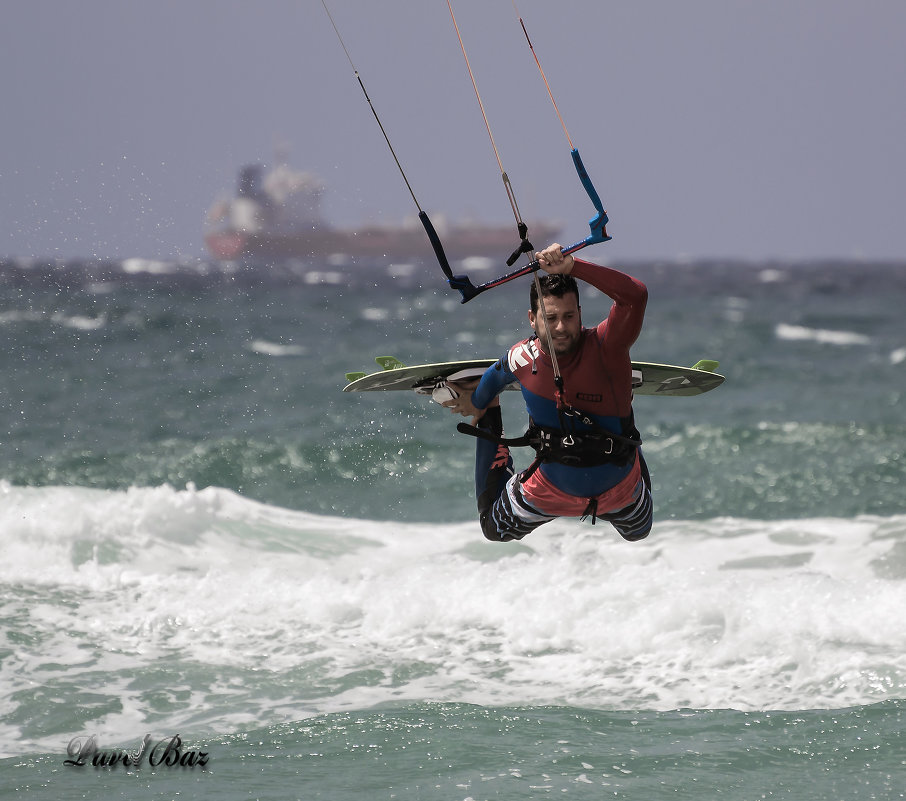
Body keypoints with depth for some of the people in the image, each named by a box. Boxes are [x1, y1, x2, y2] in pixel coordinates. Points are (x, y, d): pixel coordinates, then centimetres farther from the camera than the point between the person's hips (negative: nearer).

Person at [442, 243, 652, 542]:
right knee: (493, 530, 24)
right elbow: (498, 374, 4)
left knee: (638, 533, 31)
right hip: (552, 488, 1)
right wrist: (477, 403, 25)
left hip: (619, 485, -1)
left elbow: (636, 295, -54)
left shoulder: (605, 346, -34)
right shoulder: (523, 358, -23)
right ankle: (490, 422, 39)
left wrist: (572, 267, -58)